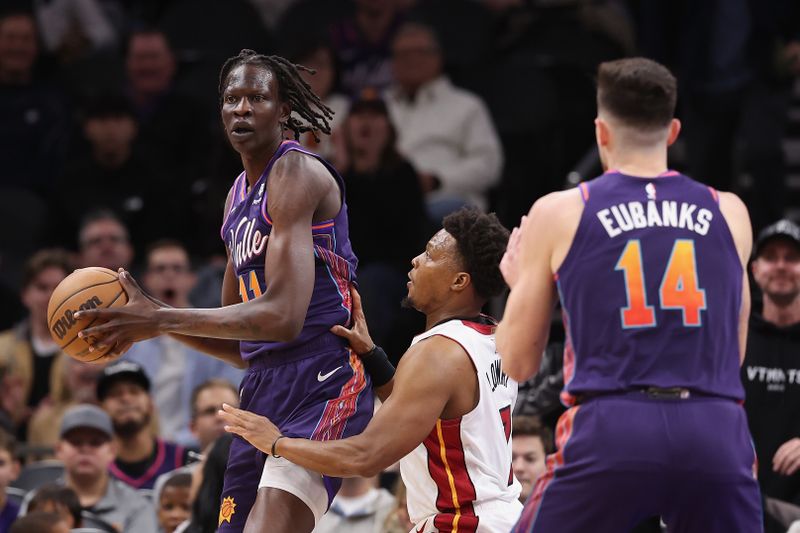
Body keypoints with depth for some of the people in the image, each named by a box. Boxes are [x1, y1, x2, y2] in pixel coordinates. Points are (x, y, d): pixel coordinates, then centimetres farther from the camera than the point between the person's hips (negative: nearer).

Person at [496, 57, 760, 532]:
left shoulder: (559, 213, 8)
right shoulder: (729, 213, 14)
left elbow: (519, 363, 13)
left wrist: (519, 283, 32)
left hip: (611, 427, -2)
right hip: (717, 430, 2)